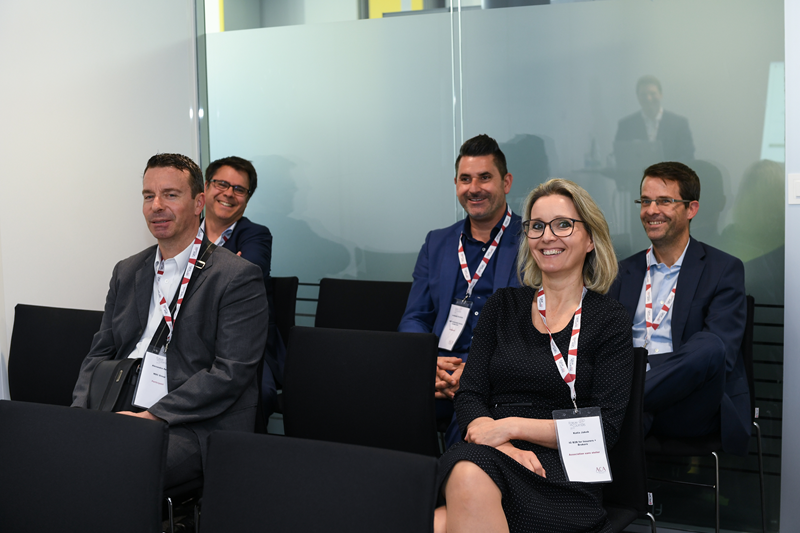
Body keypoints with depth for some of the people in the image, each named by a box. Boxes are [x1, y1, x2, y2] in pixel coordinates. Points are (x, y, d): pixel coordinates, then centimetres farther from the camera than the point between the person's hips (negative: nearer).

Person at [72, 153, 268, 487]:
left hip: (191, 429, -6)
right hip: (119, 418, 6)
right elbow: (100, 353, 20)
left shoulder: (238, 277, -3)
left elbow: (231, 373, -11)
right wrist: (79, 413, 0)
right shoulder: (127, 272, 19)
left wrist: (152, 416, -17)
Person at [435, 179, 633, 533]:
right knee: (467, 473, -36)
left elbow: (605, 427, -2)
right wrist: (504, 447, -13)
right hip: (483, 457, 3)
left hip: (561, 475, -3)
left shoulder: (609, 321, 7)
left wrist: (513, 426, -11)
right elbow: (469, 396, 8)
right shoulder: (504, 306, 16)